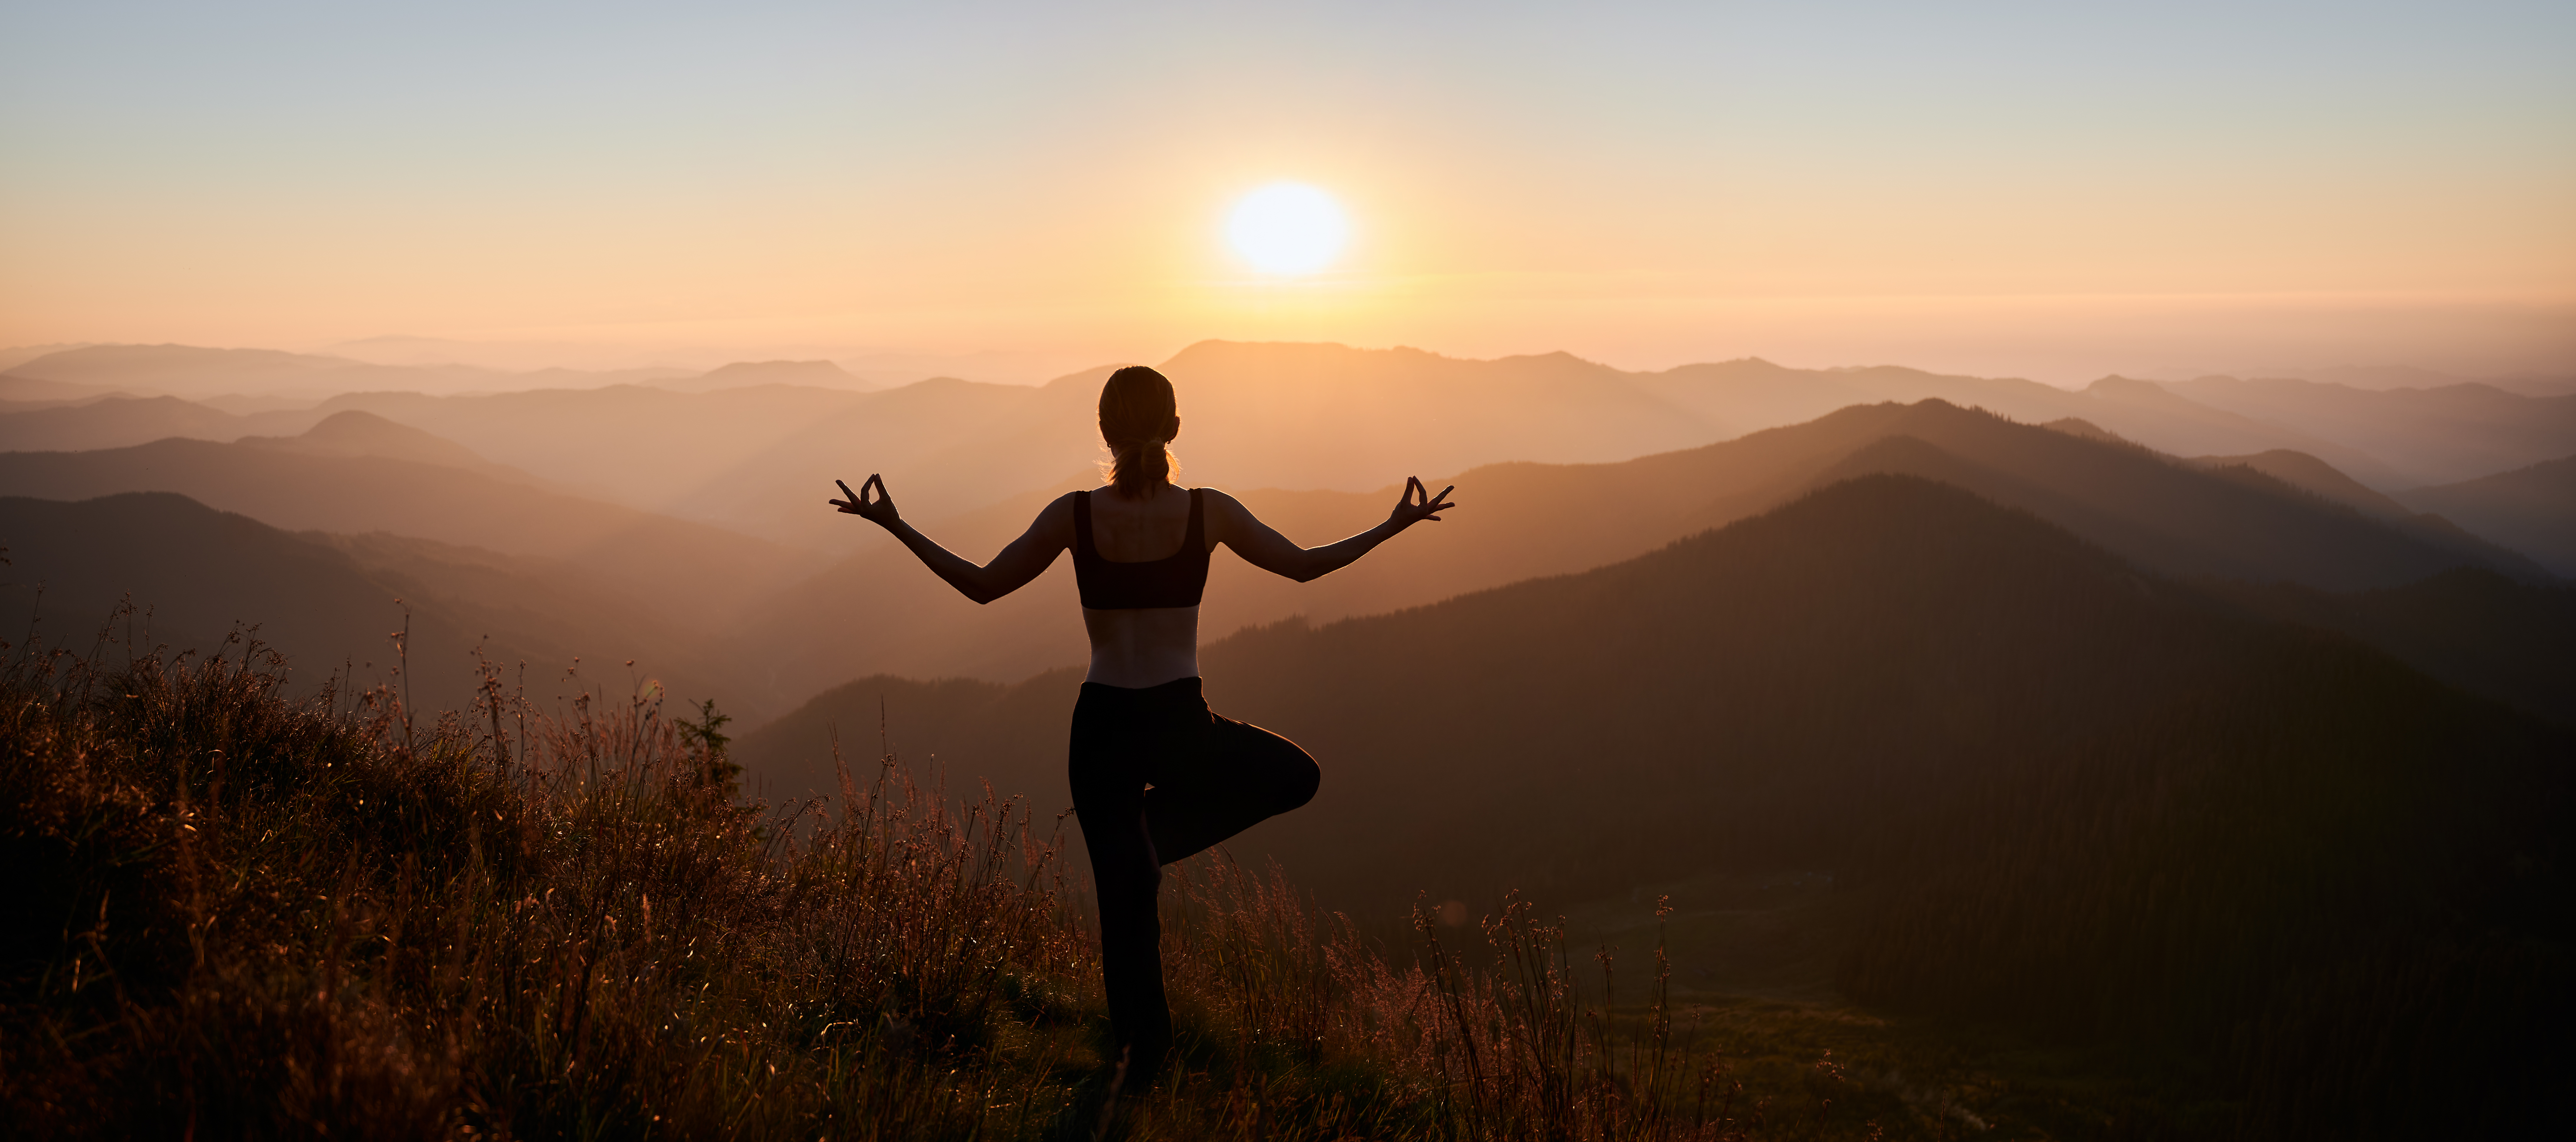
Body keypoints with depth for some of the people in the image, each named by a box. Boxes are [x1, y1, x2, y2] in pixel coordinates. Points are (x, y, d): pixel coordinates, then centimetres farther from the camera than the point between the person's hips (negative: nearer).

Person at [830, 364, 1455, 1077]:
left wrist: (895, 526, 10)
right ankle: (1157, 828, 10)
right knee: (1297, 777, 25)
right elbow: (1304, 565, 4)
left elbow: (981, 585, 0)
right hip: (1181, 725, -2)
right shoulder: (1209, 513, -7)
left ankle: (1142, 1047, 22)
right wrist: (1396, 526, 17)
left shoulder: (1076, 515, -7)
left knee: (1124, 897, 16)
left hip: (1103, 729, 2)